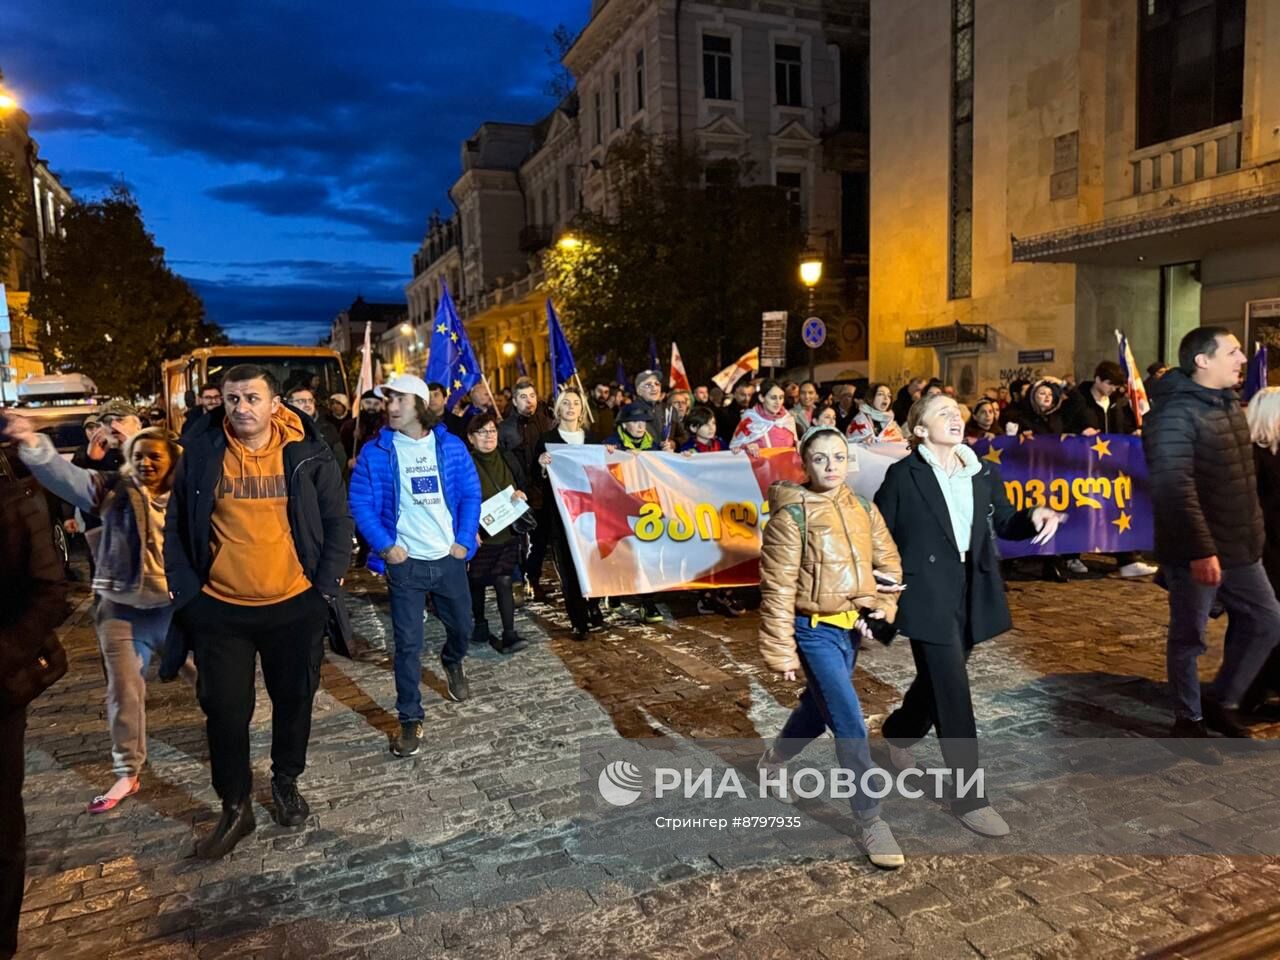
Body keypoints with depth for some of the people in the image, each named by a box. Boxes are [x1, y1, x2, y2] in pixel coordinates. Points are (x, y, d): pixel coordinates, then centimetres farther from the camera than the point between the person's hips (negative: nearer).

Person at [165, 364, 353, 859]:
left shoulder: (308, 454, -6)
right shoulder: (200, 453, -4)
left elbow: (339, 522, -1)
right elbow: (173, 525, 3)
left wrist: (326, 588, -7)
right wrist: (184, 590, -4)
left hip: (295, 605, 0)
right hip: (218, 609, 0)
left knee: (294, 699, 15)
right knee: (225, 710, 7)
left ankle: (286, 781, 40)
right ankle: (235, 807, 27)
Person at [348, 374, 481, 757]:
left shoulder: (451, 445, -1)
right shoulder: (374, 452, -6)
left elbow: (471, 494, 2)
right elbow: (360, 503, -6)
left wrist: (465, 540, -6)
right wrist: (384, 545, -13)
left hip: (449, 558, 2)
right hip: (404, 562, -2)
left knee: (463, 626, 18)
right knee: (408, 643, -1)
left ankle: (452, 663, 52)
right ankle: (410, 719, 13)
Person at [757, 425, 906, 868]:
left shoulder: (863, 510, 3)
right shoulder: (791, 516, -14)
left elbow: (888, 563, 11)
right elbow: (778, 589, -13)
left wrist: (880, 609, -4)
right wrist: (782, 651, -13)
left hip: (850, 628, 7)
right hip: (814, 630, -6)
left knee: (818, 709, 22)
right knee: (850, 725, -9)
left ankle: (773, 761, 49)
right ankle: (870, 820, 7)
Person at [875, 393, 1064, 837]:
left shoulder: (984, 474, 7)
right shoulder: (903, 475, -7)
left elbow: (1005, 523, 12)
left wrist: (1035, 515, -10)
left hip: (971, 593, 6)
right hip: (928, 596, -6)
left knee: (937, 680, 18)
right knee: (953, 693, -6)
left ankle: (898, 733, 47)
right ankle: (967, 796, 6)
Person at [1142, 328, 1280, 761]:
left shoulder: (1228, 403, 11)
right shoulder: (1175, 413, -18)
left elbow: (1241, 477, 19)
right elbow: (1173, 487, -26)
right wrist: (1201, 550, -28)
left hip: (1238, 546, 9)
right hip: (1196, 551, -9)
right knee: (1189, 637, 4)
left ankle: (1220, 700, 30)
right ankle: (1188, 721, 21)